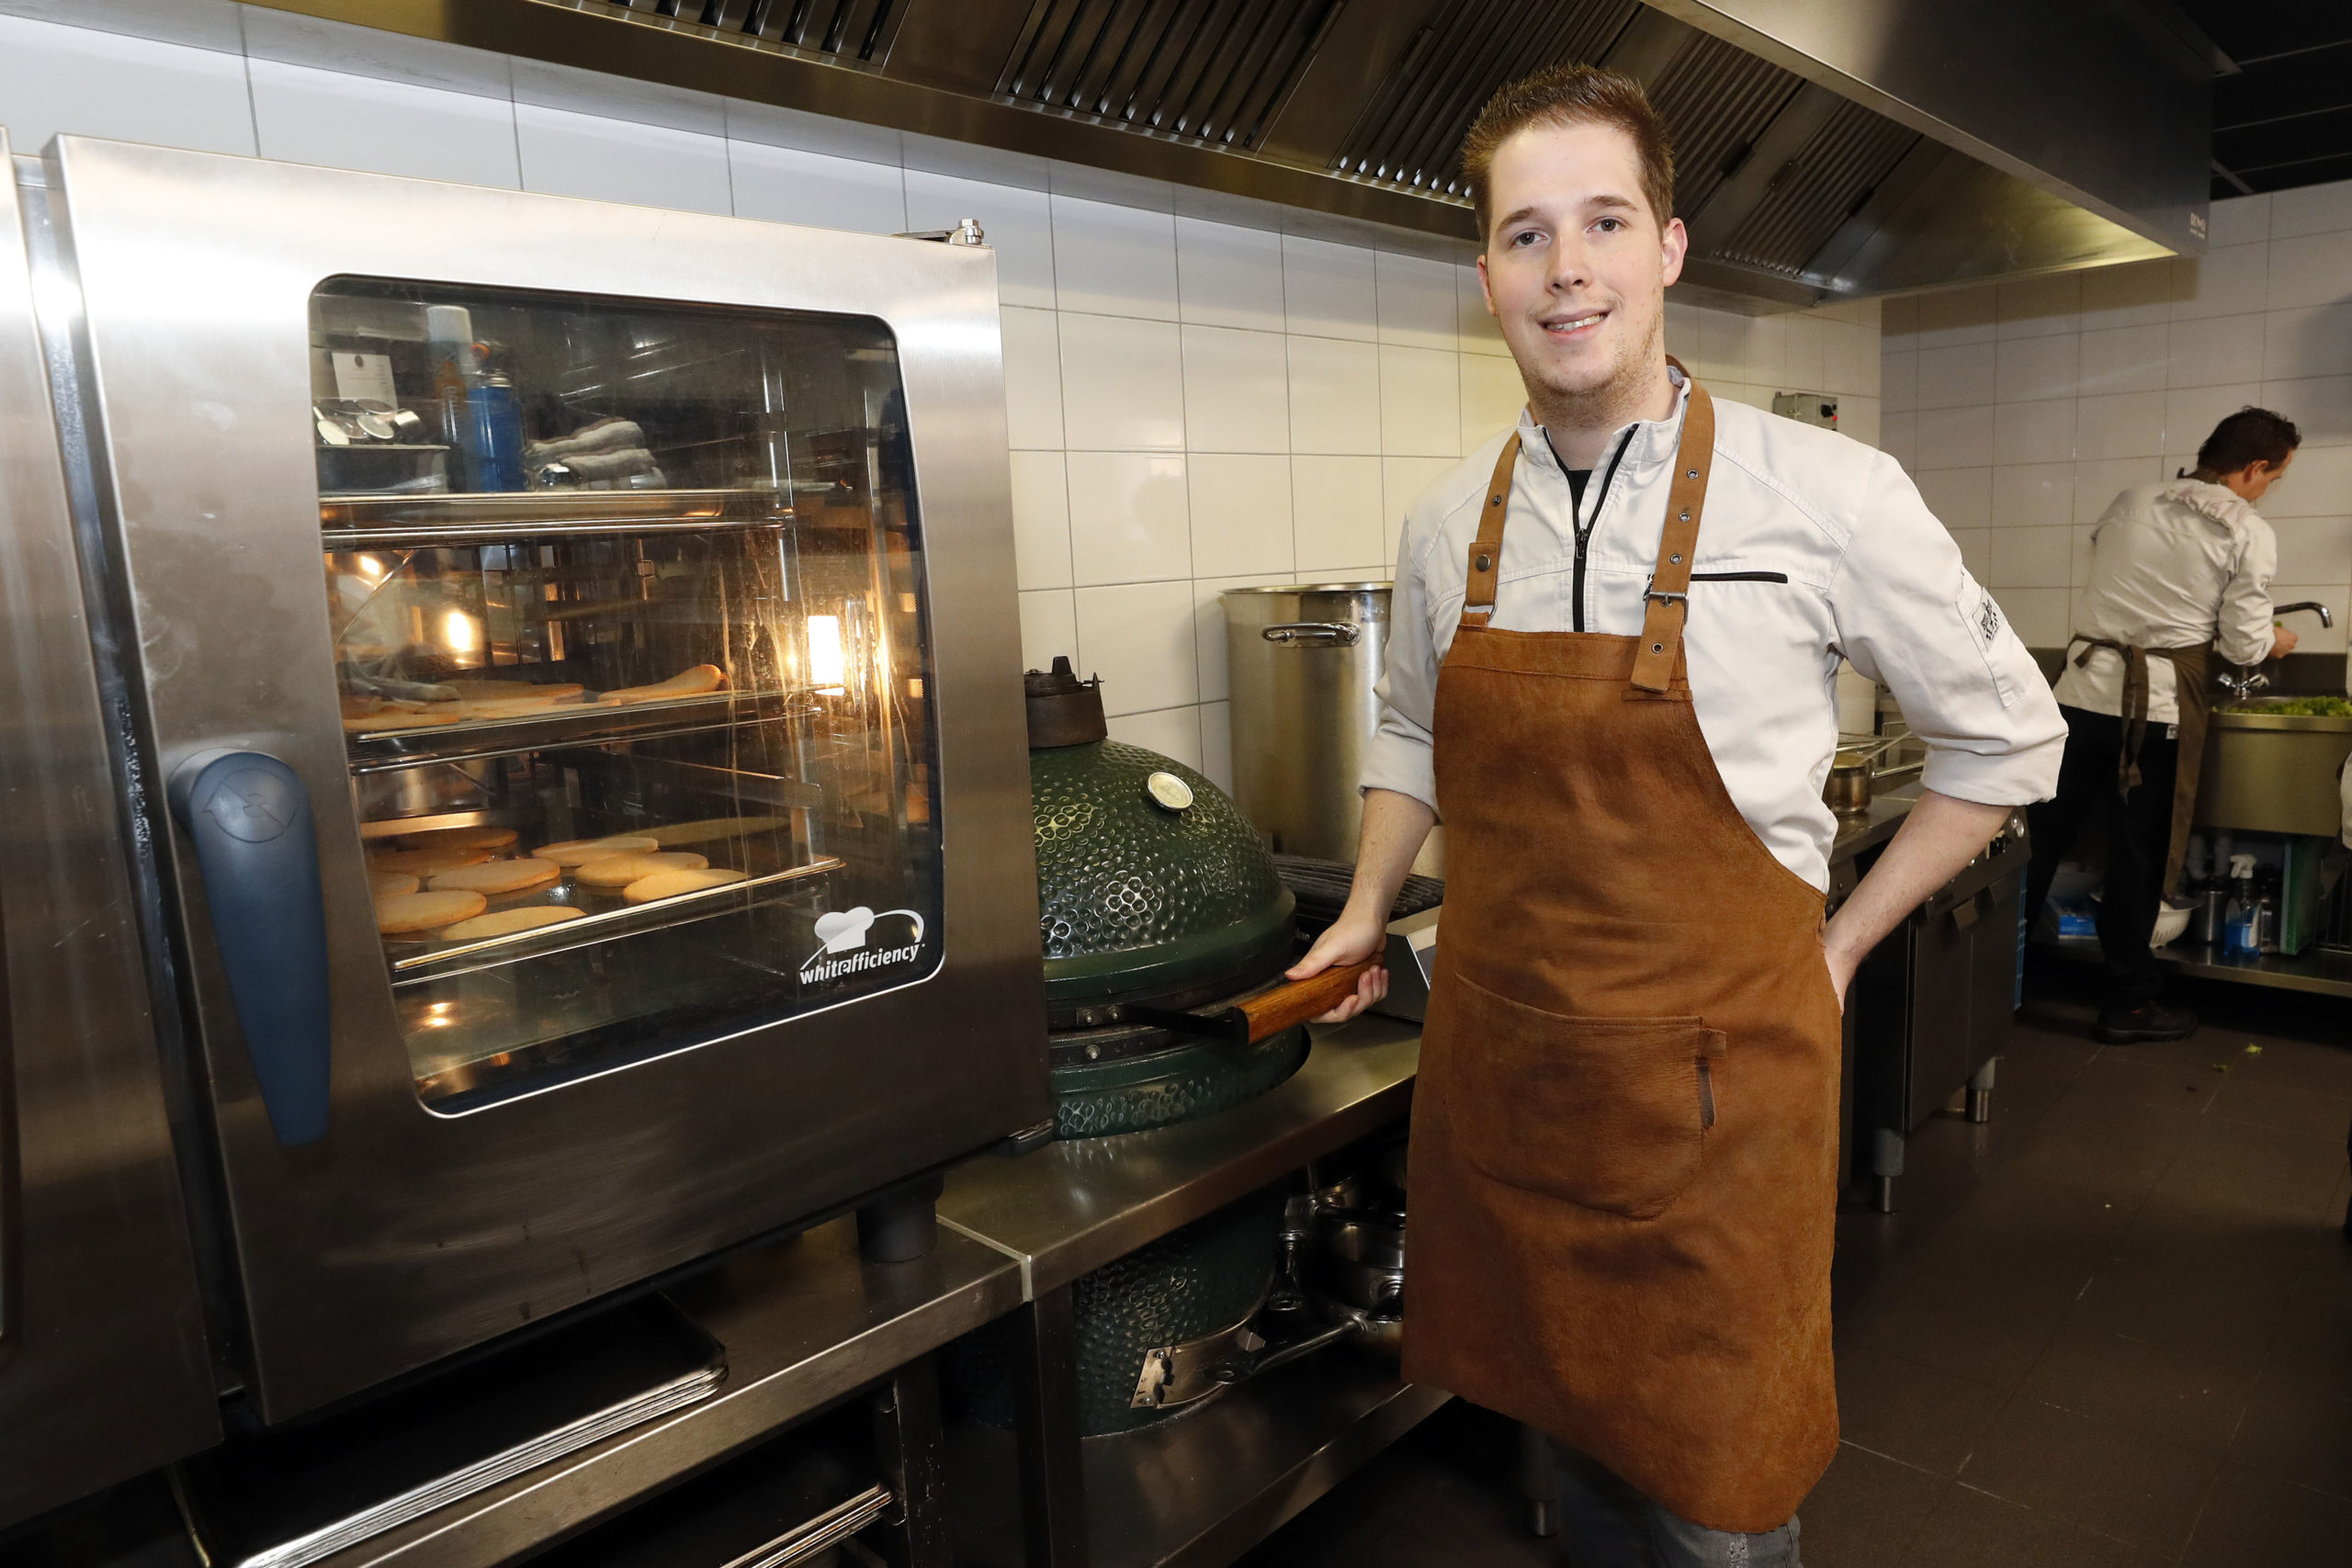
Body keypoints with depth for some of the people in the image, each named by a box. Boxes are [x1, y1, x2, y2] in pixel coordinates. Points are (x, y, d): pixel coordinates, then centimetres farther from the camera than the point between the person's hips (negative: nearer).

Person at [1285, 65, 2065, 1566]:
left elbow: (2009, 737, 2)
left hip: (1713, 1071, -3)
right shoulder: (1451, 518, 2)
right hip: (1497, 1061, 4)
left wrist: (1839, 944, 1)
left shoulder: (1828, 496, -11)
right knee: (1579, 1435, 21)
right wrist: (1366, 913, 12)